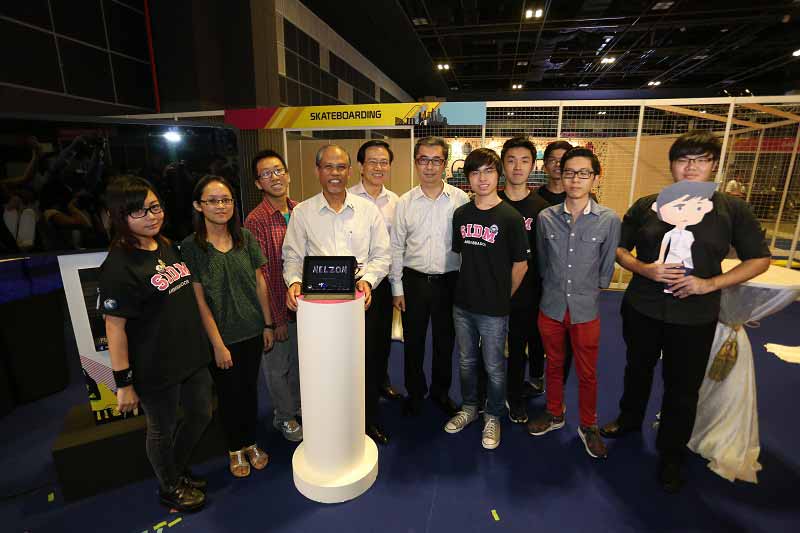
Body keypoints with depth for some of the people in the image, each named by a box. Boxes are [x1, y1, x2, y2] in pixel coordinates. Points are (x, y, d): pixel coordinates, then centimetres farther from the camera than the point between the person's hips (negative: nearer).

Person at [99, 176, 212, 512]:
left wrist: (209, 343, 15)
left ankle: (177, 471, 49)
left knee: (201, 415, 22)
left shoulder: (168, 247, 4)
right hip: (155, 368, -7)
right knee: (162, 430, 16)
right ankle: (169, 488, 43)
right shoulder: (119, 266, -19)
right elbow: (115, 327, -18)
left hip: (192, 356, 7)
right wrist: (123, 382, -16)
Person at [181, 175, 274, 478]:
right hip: (222, 336, -3)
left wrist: (268, 324, 3)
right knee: (229, 393, 14)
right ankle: (235, 449, 37)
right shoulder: (191, 247, -11)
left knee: (250, 388, 17)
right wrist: (218, 344, -11)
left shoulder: (246, 238, -1)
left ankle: (251, 442, 39)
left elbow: (259, 282, 3)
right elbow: (199, 300, -11)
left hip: (252, 331, 3)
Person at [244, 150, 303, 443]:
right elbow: (259, 275, -15)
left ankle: (297, 405, 46)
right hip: (276, 307, -5)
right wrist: (275, 318, -14)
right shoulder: (255, 220, -16)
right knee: (277, 366, 14)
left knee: (299, 360, 22)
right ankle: (284, 416, 37)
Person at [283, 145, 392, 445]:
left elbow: (382, 255, 4)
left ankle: (370, 419, 37)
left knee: (367, 361, 12)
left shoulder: (368, 209, 4)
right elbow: (293, 257, 5)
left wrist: (368, 279, -13)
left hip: (361, 297, 1)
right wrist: (294, 282, -15)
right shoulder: (302, 212, 4)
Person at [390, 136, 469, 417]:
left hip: (449, 281, 0)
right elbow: (396, 247, 3)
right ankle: (415, 392, 35)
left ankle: (441, 391, 37)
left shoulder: (461, 199, -3)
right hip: (413, 281, 1)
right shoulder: (404, 202, 0)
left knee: (445, 342, 15)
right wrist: (397, 288, 1)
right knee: (413, 342, 13)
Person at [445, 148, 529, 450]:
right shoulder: (461, 214, 3)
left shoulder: (510, 217, -11)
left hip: (494, 310, -4)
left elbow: (520, 265, -5)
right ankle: (469, 407, 42)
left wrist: (502, 298, 3)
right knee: (466, 362, 19)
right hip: (463, 304, 4)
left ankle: (492, 417, 35)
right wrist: (469, 288, 11)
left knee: (494, 367, 12)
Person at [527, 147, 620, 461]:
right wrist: (555, 290, 9)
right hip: (551, 307, 1)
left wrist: (586, 292, 7)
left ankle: (588, 426, 37)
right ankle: (555, 414, 41)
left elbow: (606, 270, 0)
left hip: (586, 310, -1)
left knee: (587, 373, 14)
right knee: (554, 365, 19)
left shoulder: (609, 220, -10)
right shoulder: (546, 218, -6)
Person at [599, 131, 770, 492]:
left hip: (695, 317, -1)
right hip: (641, 309, 1)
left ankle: (671, 455, 31)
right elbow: (619, 249, 3)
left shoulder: (732, 210, -2)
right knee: (638, 369, 20)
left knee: (683, 388, 10)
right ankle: (629, 419, 47)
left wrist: (710, 283, -14)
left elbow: (759, 259, 1)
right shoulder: (646, 206, 0)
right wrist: (645, 269, -16)